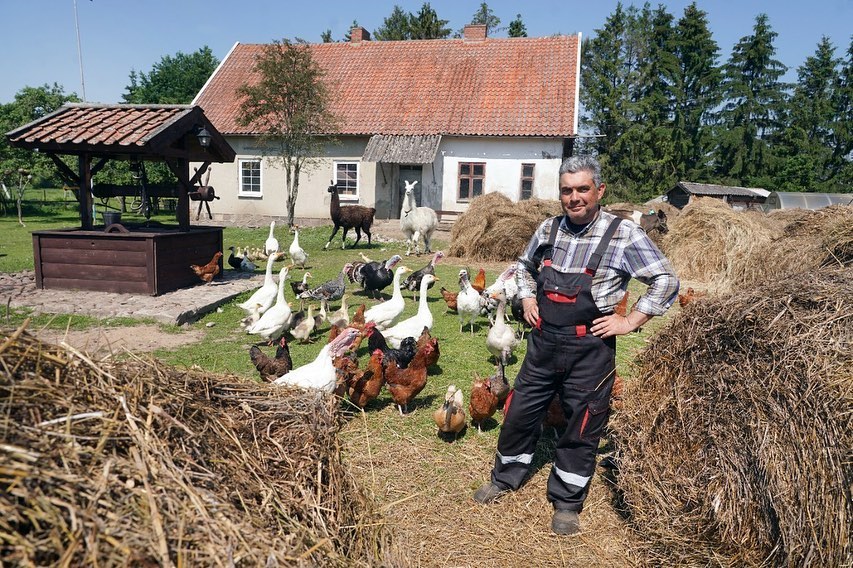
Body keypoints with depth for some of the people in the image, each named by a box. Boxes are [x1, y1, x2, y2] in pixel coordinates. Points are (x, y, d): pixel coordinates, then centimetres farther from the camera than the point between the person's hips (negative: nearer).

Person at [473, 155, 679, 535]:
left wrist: (629, 321, -11)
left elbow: (666, 281, -8)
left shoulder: (623, 235, -11)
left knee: (581, 429, 9)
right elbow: (524, 266, 22)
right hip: (542, 341, 4)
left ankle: (567, 503, 29)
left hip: (589, 350, -4)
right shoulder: (549, 228, 4)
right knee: (519, 412, 14)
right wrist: (527, 298, 6)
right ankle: (504, 478, 38)